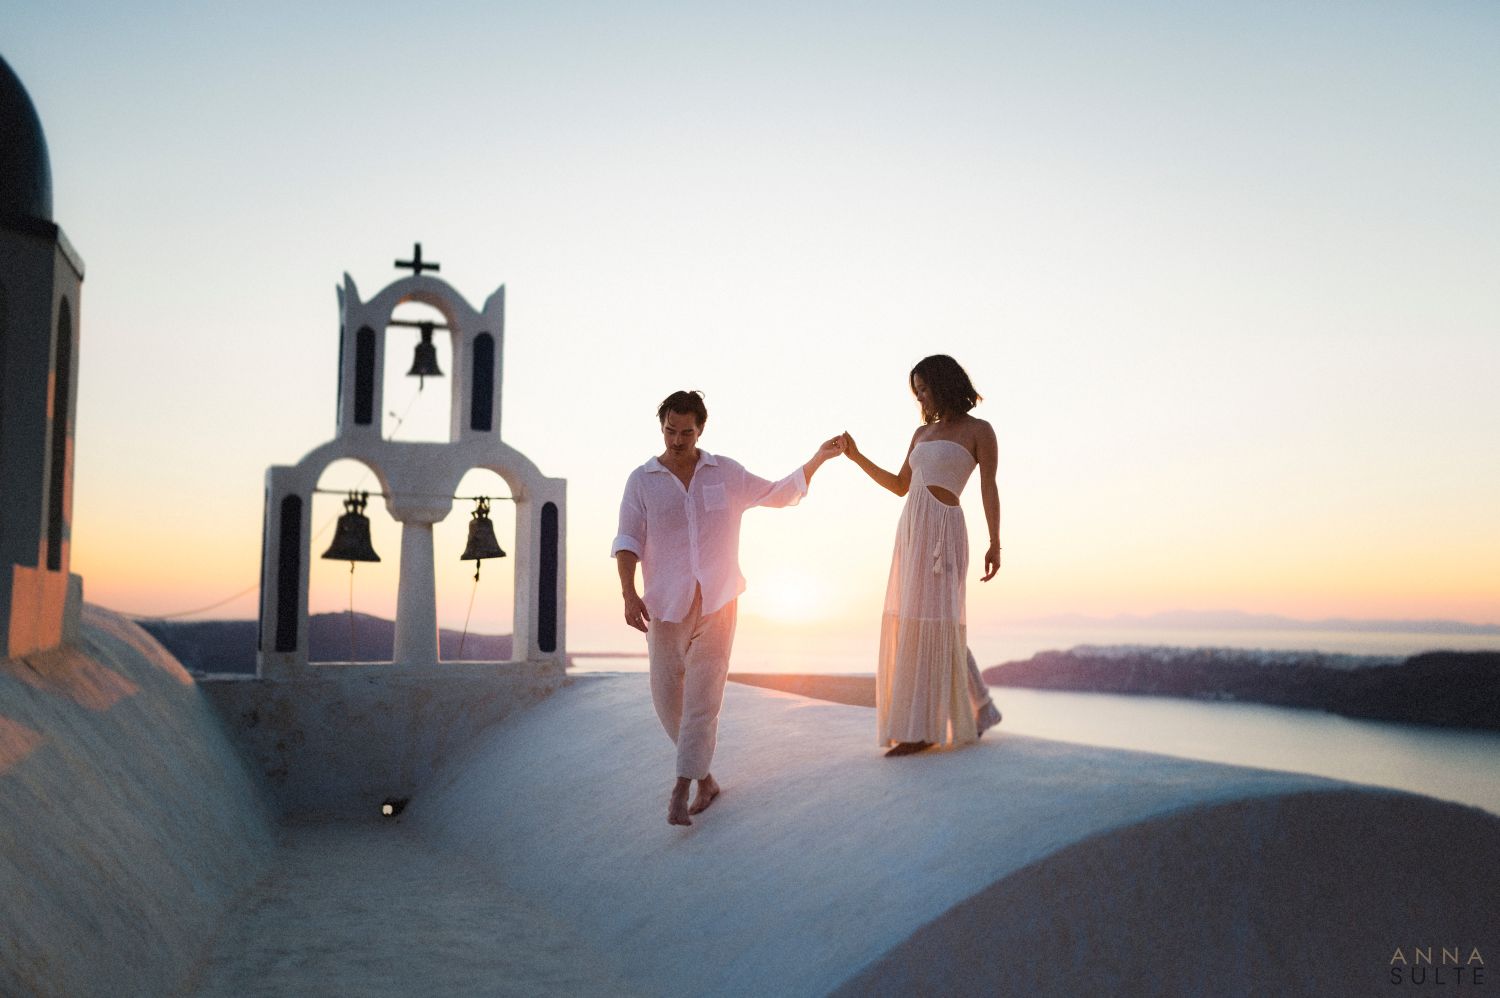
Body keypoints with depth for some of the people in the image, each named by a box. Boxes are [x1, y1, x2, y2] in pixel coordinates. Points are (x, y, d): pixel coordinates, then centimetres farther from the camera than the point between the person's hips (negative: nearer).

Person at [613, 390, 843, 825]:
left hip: (717, 603, 0)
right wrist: (629, 594, -18)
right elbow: (627, 542, -6)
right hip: (666, 605, 1)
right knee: (667, 697, 3)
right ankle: (704, 779, 23)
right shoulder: (642, 480, 1)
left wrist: (819, 458, 13)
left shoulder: (726, 473, 6)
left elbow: (779, 494, 17)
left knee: (702, 697, -8)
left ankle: (681, 791, -3)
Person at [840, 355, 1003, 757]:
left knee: (929, 622, -10)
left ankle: (923, 728, -7)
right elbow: (900, 486, 22)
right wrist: (857, 457, 14)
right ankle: (974, 711, 18)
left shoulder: (979, 430, 1)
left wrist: (995, 543, -12)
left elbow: (989, 489, -5)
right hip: (912, 531, 8)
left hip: (942, 531, -8)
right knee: (914, 625, 7)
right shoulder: (922, 433, 20)